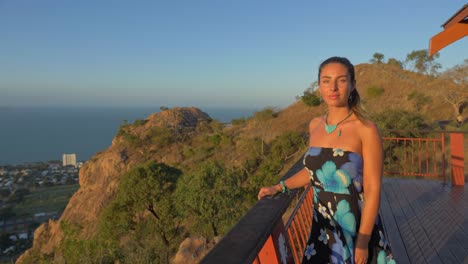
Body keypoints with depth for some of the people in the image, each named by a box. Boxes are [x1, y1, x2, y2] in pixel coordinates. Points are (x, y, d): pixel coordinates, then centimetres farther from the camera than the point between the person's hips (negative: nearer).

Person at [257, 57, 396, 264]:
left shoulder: (366, 130, -14)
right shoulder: (315, 126, 0)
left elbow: (373, 189, -14)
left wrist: (362, 242, -15)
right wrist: (280, 187, 8)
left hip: (357, 228, -4)